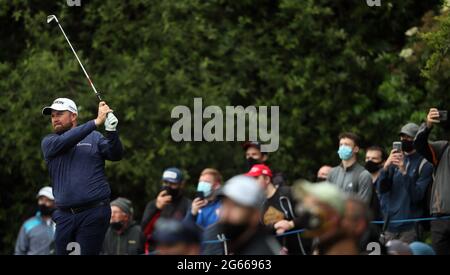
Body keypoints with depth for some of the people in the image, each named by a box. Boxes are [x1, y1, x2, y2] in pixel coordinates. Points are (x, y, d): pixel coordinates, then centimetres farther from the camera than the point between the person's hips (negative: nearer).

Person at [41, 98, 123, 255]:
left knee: (85, 253, -7)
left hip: (93, 213, -3)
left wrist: (111, 130, -23)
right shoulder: (48, 142, 12)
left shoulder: (94, 138, 9)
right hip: (65, 216, 3)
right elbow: (63, 142, -8)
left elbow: (116, 155, -4)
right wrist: (96, 122, -17)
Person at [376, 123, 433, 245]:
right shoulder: (395, 161, 13)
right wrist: (386, 166, -15)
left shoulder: (424, 165, -3)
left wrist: (404, 172, -24)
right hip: (389, 224, 5)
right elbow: (381, 189, 2)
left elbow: (417, 196, -13)